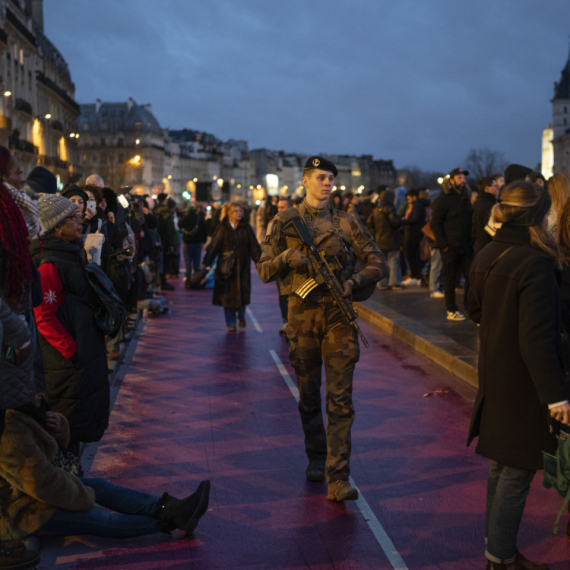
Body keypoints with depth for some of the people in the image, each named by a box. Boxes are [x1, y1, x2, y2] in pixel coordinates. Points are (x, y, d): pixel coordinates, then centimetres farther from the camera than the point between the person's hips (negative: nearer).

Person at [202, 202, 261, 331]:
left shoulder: (246, 228, 4)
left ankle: (241, 316, 28)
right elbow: (214, 246, -6)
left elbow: (254, 247, 5)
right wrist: (206, 262, -13)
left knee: (243, 293, 0)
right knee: (228, 295, 0)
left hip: (242, 266, 1)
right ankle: (231, 323, 11)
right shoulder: (223, 227, -2)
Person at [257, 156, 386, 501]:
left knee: (340, 398, -6)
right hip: (302, 314, 1)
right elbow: (264, 271, 5)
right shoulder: (285, 222, 6)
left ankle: (338, 477, -6)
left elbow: (378, 263, 6)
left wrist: (355, 281, -13)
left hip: (339, 315, 0)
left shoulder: (347, 223, 6)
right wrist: (285, 257, -16)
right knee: (309, 395, 12)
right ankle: (316, 457, 32)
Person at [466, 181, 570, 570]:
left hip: (495, 380, 9)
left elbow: (475, 309, 18)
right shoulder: (535, 264, -22)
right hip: (523, 387, -9)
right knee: (517, 474, 3)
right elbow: (537, 339, -24)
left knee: (502, 468, 20)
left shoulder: (487, 257, 4)